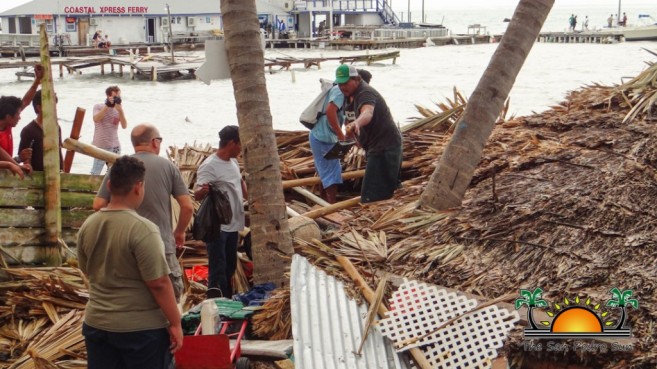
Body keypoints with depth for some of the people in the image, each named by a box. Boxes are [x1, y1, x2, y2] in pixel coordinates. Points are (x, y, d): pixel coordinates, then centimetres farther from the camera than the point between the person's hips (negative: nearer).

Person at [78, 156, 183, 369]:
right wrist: (175, 323, -11)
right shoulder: (143, 229, -20)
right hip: (141, 327, -6)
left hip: (96, 324, 6)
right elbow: (159, 284, -20)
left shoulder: (87, 226, 0)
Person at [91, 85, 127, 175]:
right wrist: (107, 106, -23)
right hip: (100, 146, -4)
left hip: (115, 147, 4)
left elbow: (124, 126, -6)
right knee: (95, 173, -6)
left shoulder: (118, 110, 6)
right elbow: (96, 119, -20)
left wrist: (120, 110, -18)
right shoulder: (98, 107, -1)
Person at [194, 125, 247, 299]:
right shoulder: (209, 166, -18)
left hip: (233, 224, 9)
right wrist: (203, 190, -48)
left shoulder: (233, 162, 9)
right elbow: (197, 195, -27)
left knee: (230, 267, 19)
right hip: (217, 227, -9)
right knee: (218, 270, -10)